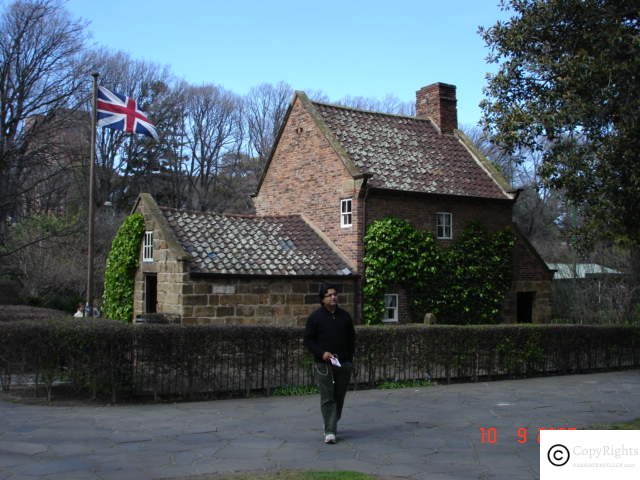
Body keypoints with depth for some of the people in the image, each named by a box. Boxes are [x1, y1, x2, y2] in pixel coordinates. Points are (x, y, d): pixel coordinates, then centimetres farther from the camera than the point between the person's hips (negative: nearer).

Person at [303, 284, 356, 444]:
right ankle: (330, 431, -6)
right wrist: (322, 353, -14)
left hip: (344, 363, 4)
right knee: (327, 398, -7)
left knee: (339, 396, 9)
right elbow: (308, 340, 0)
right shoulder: (315, 317, 0)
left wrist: (349, 358, 9)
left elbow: (351, 339, 18)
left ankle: (332, 424, 29)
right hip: (323, 364, -4)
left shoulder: (345, 316, 11)